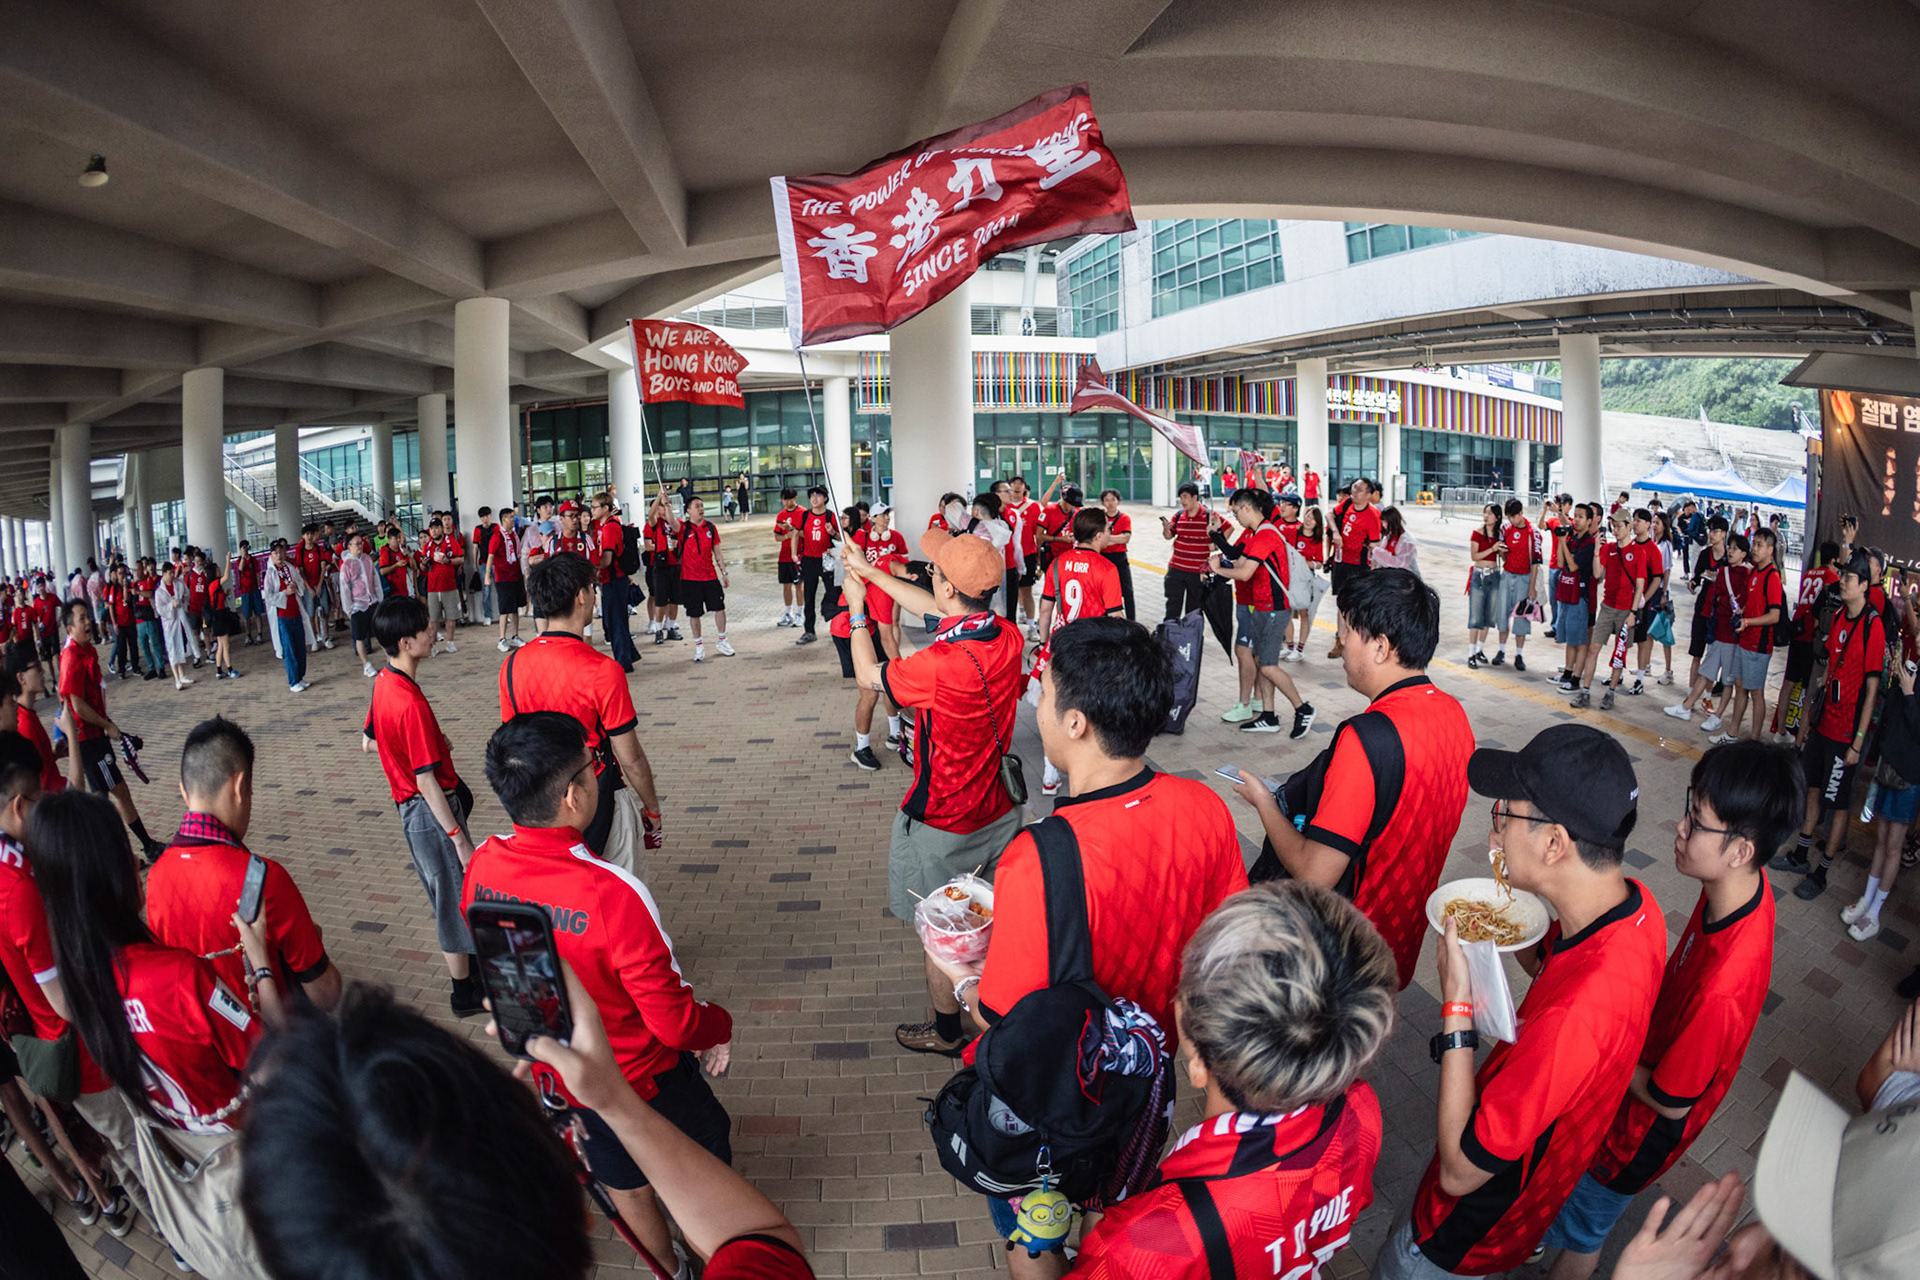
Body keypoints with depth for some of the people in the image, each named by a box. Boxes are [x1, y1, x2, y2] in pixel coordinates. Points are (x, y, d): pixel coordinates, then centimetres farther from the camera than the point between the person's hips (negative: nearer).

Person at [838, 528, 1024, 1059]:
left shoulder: (940, 666, -33)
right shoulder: (1008, 637, -12)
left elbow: (868, 675, -12)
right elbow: (933, 610, 7)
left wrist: (857, 610, 2)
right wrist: (871, 573, 14)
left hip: (944, 823, -7)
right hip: (999, 809, 7)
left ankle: (947, 1031, 33)